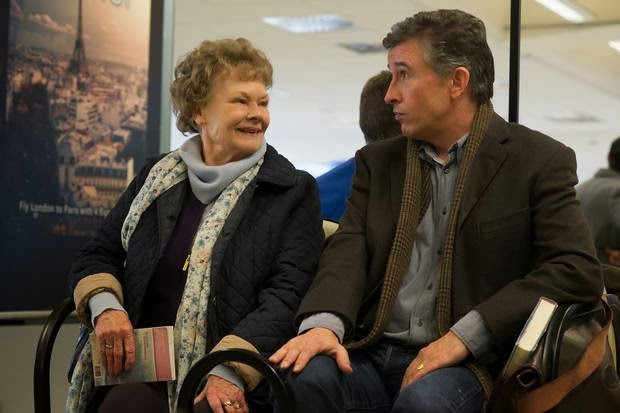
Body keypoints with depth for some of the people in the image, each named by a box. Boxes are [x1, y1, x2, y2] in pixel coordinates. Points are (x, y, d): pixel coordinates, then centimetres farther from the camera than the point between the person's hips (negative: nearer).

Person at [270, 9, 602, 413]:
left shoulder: (539, 161, 2)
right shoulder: (378, 161, 16)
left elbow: (579, 269, -8)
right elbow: (349, 249, 4)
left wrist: (465, 336, -17)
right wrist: (324, 322, -20)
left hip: (467, 364, -3)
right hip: (371, 355, 3)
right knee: (298, 379, -28)